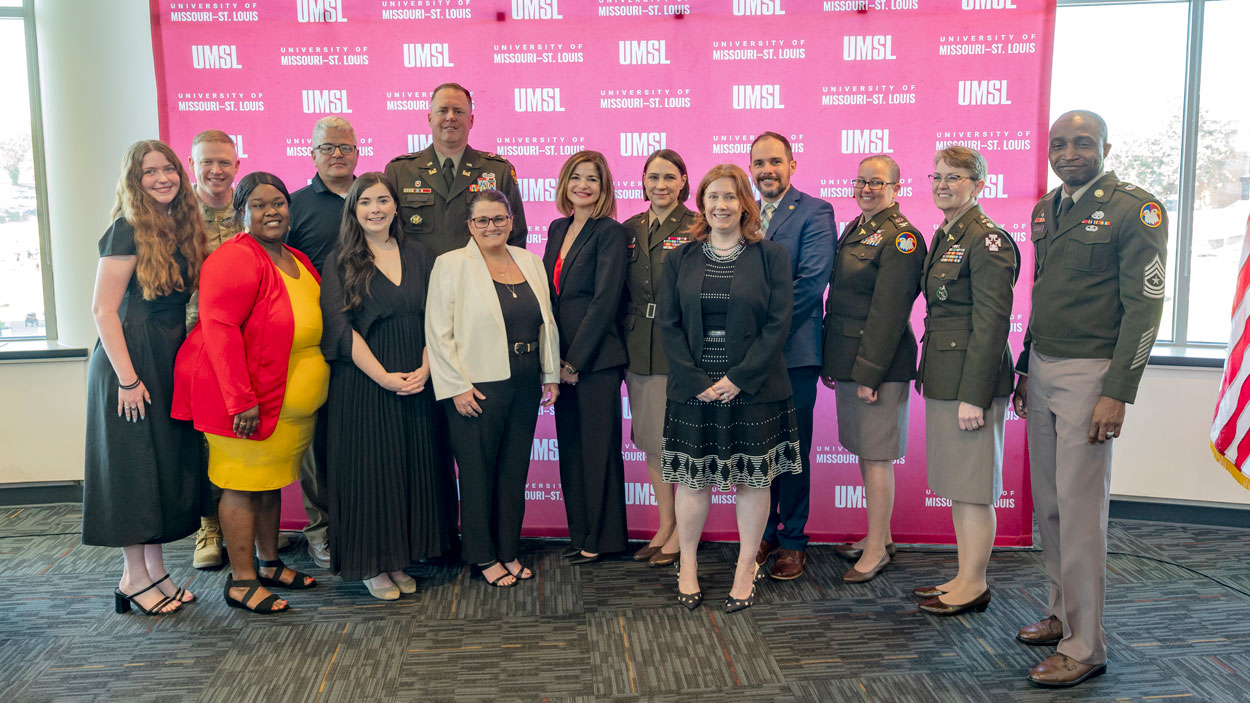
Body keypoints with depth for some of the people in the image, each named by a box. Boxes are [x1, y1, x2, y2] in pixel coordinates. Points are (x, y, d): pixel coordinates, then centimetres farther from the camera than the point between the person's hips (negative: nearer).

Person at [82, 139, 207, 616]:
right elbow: (103, 309, -15)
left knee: (166, 465, 11)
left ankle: (155, 570, 21)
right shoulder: (128, 230, -11)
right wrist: (127, 378, -19)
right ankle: (134, 576, 12)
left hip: (171, 360, 7)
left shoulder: (182, 227, 10)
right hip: (131, 361, -7)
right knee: (133, 465, 1)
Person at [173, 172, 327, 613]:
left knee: (270, 482, 18)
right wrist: (242, 400, -26)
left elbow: (312, 324, 22)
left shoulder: (297, 261, 12)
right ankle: (241, 581, 12)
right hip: (246, 400, -8)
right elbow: (218, 329, -23)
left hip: (290, 402, 9)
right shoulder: (236, 259, -17)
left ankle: (269, 564, 32)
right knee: (242, 485, 1)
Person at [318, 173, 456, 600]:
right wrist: (384, 377, -15)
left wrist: (425, 369, -9)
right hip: (362, 384, -3)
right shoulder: (340, 261, 0)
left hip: (417, 383, 4)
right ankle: (372, 565, 16)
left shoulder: (418, 256, 10)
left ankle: (399, 560, 21)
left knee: (414, 465, 7)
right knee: (370, 466, 1)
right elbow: (341, 327, -8)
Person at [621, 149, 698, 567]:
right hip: (639, 351, 6)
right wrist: (625, 341, 8)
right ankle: (664, 525, 26)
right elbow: (621, 293, 14)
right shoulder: (630, 231, 11)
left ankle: (684, 531, 16)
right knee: (650, 441, 13)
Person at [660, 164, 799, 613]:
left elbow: (778, 324, -6)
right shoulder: (680, 259, 7)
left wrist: (739, 378, -14)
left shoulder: (771, 257, 1)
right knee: (693, 479, 7)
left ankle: (746, 569, 21)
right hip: (693, 389, 1)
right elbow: (669, 325, 2)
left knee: (753, 479, 6)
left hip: (754, 390, -1)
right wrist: (696, 381, -10)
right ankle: (688, 566, 23)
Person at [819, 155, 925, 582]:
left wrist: (869, 373, -19)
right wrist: (830, 362, 16)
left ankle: (876, 549, 11)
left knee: (876, 456, -1)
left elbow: (888, 313, -17)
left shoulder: (901, 238, -12)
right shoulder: (853, 231, 15)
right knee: (864, 452, 16)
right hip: (847, 361, 9)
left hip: (878, 364, -9)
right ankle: (879, 536, 29)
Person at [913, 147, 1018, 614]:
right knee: (956, 486, 15)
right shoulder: (943, 237, 15)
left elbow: (991, 324, -18)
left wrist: (973, 395, -20)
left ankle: (974, 586, 13)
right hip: (943, 379, 10)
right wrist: (927, 375, 16)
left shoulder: (987, 241, -13)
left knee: (972, 487, 0)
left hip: (971, 380, -9)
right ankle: (964, 578, 26)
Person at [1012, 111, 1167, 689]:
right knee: (1048, 503, 11)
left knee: (1080, 507, -6)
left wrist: (1118, 393, -17)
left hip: (1088, 372, -7)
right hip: (1042, 369, 7)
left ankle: (1084, 646, 5)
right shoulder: (1046, 209, 14)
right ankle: (1062, 614, 25)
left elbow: (1144, 307, -12)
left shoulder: (1136, 209, -7)